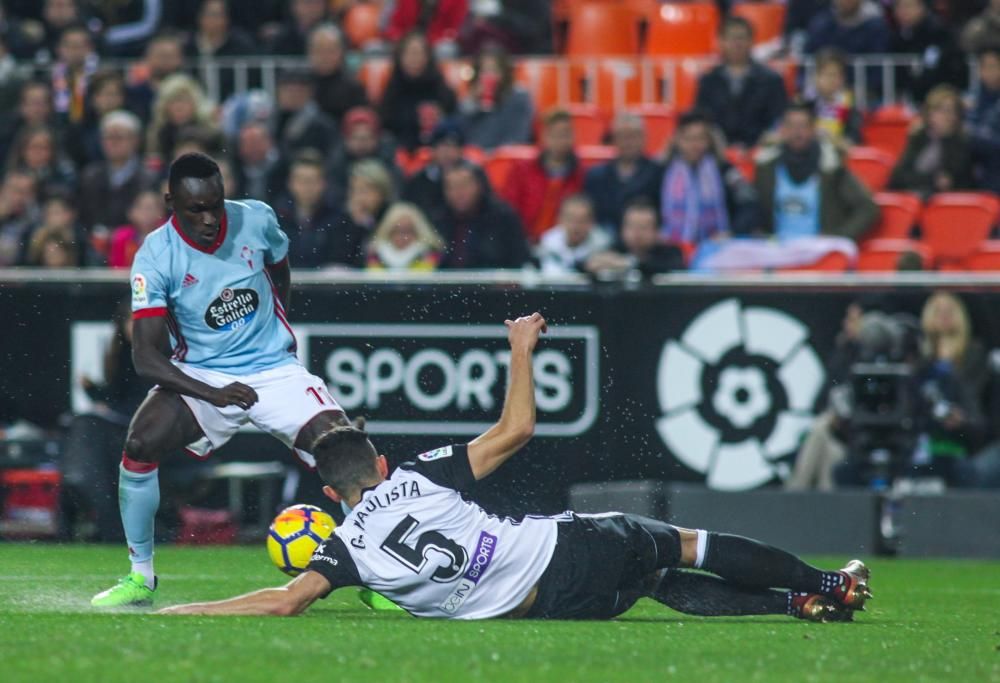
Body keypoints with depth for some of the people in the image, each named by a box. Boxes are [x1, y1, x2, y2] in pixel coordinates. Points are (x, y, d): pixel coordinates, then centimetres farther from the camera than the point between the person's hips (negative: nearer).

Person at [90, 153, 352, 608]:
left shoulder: (256, 220, -9)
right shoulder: (155, 257, -16)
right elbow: (146, 357, -20)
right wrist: (212, 395, -32)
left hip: (274, 369, 1)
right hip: (201, 377, -1)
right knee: (140, 443, -25)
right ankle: (140, 577, -6)